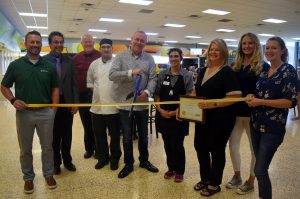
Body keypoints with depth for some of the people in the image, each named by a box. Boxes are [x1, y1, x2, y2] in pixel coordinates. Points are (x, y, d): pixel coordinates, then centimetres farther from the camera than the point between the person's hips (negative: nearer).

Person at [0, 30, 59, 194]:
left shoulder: (49, 66, 2)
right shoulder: (15, 65, -1)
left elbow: (55, 88, 7)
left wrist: (54, 109, -1)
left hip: (46, 113, 1)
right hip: (24, 113, 0)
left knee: (47, 147, 13)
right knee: (25, 149, 13)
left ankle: (48, 174, 32)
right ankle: (28, 177, 32)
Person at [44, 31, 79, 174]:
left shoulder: (69, 61, 3)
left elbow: (74, 83, 3)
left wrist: (75, 102, -1)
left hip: (67, 103, 2)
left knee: (67, 135, 13)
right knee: (54, 135, 11)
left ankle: (67, 160, 31)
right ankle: (56, 162, 28)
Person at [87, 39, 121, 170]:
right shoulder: (94, 64, 8)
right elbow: (89, 82, 17)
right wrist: (95, 89, 4)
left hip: (113, 106, -4)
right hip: (97, 106, 4)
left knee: (114, 135, 10)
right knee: (99, 135, 14)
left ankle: (115, 158, 28)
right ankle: (102, 157, 32)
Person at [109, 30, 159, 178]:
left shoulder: (149, 59, 3)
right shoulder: (120, 56, -3)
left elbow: (153, 79, -2)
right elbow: (112, 75, -15)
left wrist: (147, 92, -20)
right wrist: (130, 72, -24)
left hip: (142, 104, 2)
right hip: (125, 103, -2)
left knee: (143, 135, 16)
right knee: (127, 137, 10)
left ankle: (144, 161, 36)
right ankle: (128, 164, 28)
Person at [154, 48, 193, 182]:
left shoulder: (187, 75, -3)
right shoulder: (162, 74, 5)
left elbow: (189, 97, -7)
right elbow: (156, 94, 5)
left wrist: (176, 112, -14)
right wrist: (160, 109, -9)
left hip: (179, 116, -3)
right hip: (163, 115, 3)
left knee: (177, 145, 3)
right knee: (167, 144, 13)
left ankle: (179, 171, 24)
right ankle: (171, 168, 32)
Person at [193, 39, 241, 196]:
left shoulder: (227, 72, -11)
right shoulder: (203, 71, 10)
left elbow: (235, 96, -19)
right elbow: (197, 93, 18)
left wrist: (214, 104, -28)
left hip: (220, 119, -7)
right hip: (203, 117, 7)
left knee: (216, 149, 7)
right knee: (200, 146, 15)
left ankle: (214, 184, 27)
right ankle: (205, 178, 36)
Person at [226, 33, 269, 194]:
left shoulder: (263, 66, -5)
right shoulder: (236, 66, 9)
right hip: (236, 111, 5)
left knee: (255, 148, 9)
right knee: (233, 145, 10)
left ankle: (250, 182, 25)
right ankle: (237, 176, 31)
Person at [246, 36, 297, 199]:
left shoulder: (288, 71, -9)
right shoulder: (264, 70, 10)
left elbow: (290, 101, -16)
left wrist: (260, 102, -19)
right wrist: (251, 96, -3)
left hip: (273, 127, -6)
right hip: (256, 123, 7)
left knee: (260, 170, -5)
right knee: (261, 167, 16)